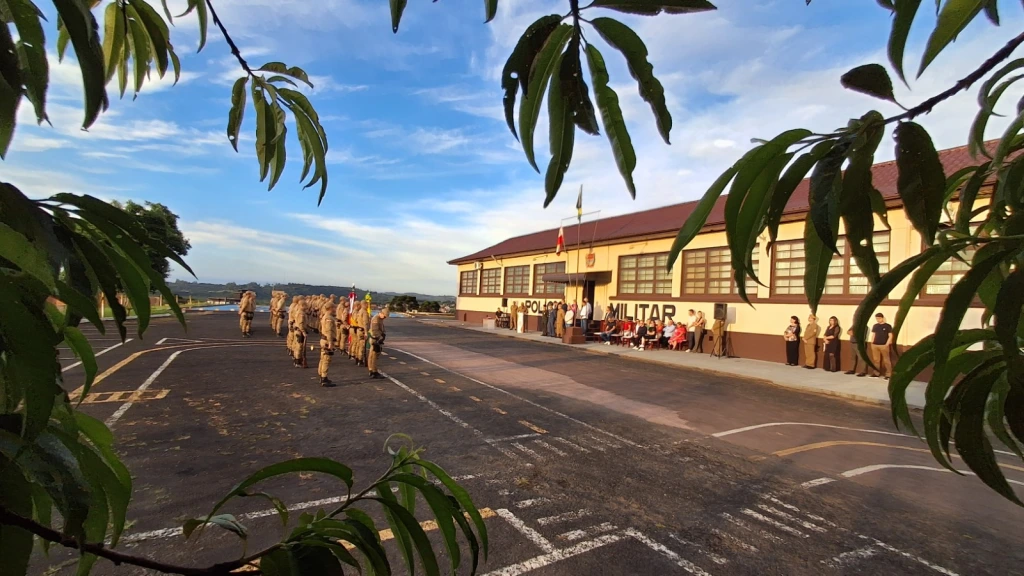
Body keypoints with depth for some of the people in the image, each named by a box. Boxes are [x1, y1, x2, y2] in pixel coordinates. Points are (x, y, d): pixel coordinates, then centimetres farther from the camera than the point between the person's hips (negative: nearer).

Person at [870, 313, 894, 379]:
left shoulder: (887, 326, -2)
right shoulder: (875, 326, 11)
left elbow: (890, 336, -4)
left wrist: (887, 344, -11)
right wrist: (872, 343, 7)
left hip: (884, 345, -4)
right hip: (875, 345, 4)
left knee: (886, 360, -1)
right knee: (876, 360, 8)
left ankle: (888, 374, 2)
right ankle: (876, 373, 15)